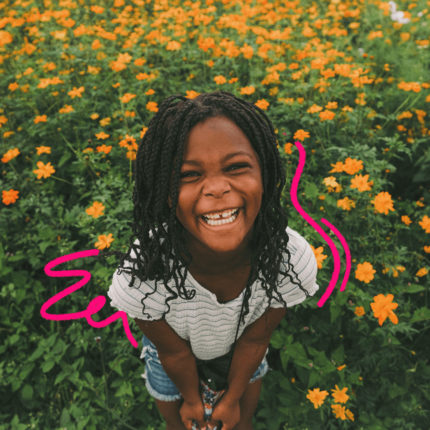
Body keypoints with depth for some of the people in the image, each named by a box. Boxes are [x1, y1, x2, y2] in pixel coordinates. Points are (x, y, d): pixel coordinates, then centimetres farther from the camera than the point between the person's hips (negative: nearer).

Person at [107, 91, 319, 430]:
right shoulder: (140, 275, -42)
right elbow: (174, 352, -21)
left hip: (240, 335, 2)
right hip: (177, 339, -1)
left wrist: (232, 398, -2)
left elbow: (254, 339, -18)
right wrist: (192, 399, -1)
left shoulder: (294, 260, -37)